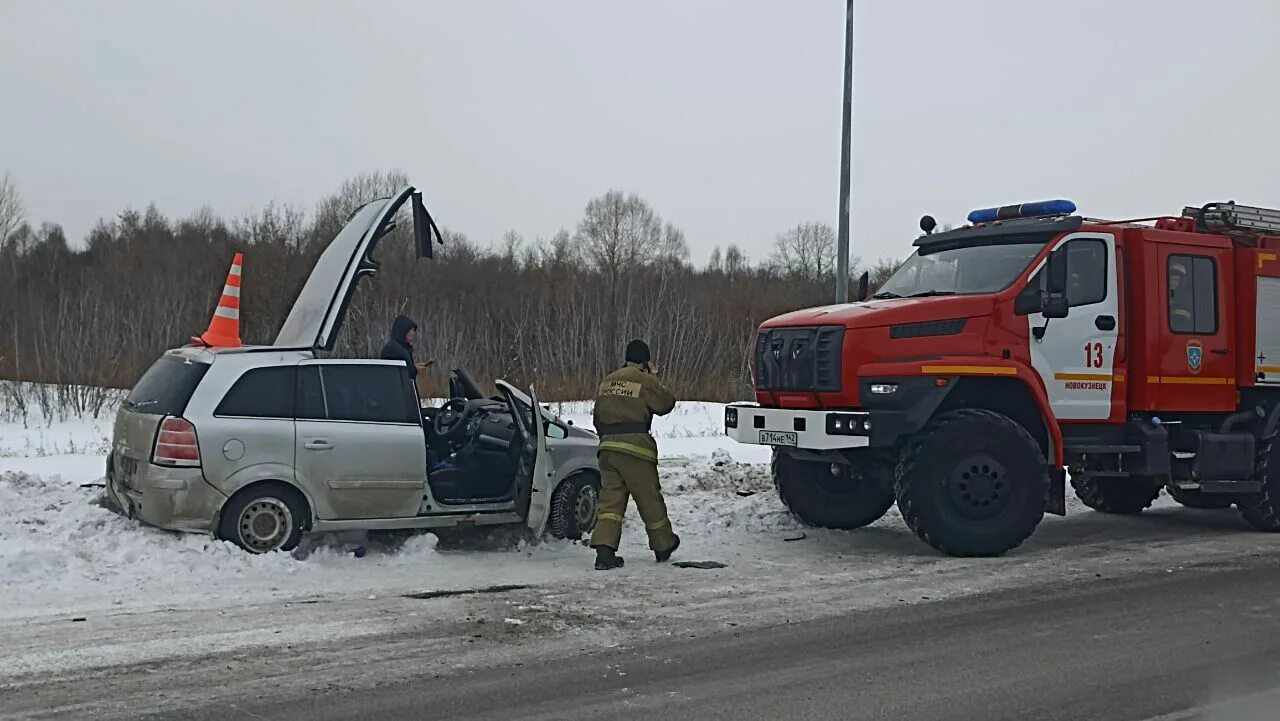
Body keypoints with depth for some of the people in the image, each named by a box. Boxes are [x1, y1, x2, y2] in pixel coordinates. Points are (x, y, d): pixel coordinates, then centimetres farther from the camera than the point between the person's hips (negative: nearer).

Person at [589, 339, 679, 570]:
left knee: (610, 499, 3)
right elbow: (666, 404, 4)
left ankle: (604, 550, -11)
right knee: (649, 498, 9)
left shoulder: (607, 381, 15)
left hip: (607, 446, 5)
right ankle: (663, 545, 25)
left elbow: (597, 417, 19)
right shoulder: (645, 381, -6)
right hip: (635, 446, -5)